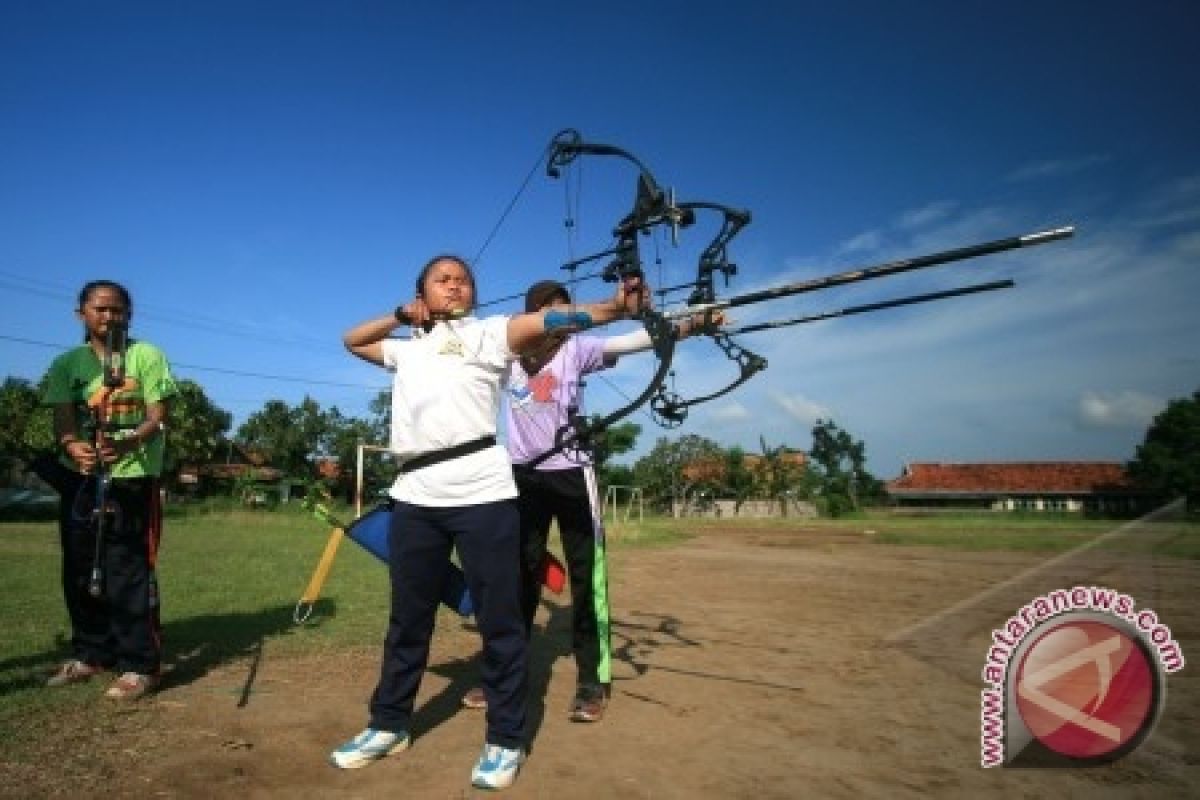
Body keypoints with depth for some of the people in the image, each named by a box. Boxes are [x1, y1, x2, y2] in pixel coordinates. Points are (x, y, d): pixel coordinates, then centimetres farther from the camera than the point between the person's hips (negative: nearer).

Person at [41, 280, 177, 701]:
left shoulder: (147, 355, -2)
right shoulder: (67, 363, 7)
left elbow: (157, 418, -8)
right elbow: (63, 421, -3)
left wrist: (126, 443, -28)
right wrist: (75, 448, -26)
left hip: (133, 477, -4)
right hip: (79, 477, 5)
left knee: (129, 572, -5)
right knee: (80, 571, 12)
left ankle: (139, 665, 2)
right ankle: (91, 653, 28)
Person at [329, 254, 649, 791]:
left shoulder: (486, 333, 5)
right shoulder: (407, 348, 22)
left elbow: (551, 320, -10)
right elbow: (352, 341, 37)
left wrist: (615, 307, -27)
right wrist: (400, 315, 19)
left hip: (481, 494, -5)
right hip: (414, 497, 5)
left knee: (499, 620, 2)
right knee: (408, 620, 16)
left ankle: (505, 740, 16)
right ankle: (388, 725, 32)